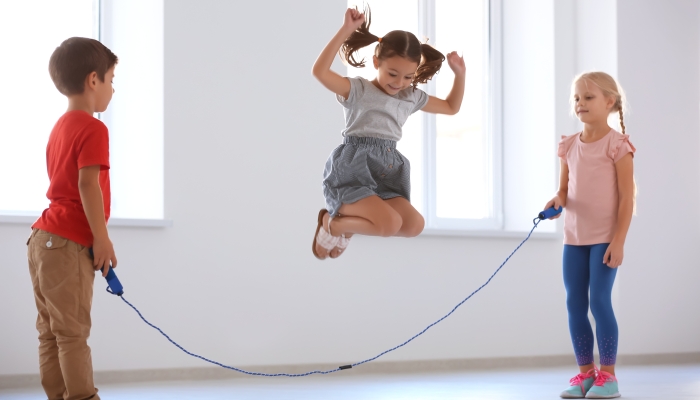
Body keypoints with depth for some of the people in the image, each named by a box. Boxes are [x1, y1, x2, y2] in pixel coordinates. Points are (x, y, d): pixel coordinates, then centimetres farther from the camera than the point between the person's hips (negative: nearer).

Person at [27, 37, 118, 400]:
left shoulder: (61, 127, 17)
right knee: (73, 333, -6)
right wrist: (102, 238, -17)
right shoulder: (93, 129, -11)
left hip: (44, 239, 9)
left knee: (51, 333, 8)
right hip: (69, 244, -9)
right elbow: (88, 184, -20)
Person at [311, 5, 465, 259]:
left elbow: (451, 107, 30)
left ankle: (349, 222, 6)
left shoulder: (412, 98, 16)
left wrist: (460, 73, 15)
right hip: (352, 172, -7)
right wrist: (346, 31, -23)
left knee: (414, 225, -16)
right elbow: (320, 71, -20)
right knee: (391, 224, -27)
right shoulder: (358, 90, -3)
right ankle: (332, 223, 0)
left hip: (385, 176, 7)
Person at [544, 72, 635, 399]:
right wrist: (556, 201, -13)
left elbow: (627, 197, -10)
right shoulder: (569, 146, 8)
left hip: (605, 237, -6)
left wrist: (618, 241, -15)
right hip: (574, 236, 6)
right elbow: (565, 190, 12)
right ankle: (585, 372, 16)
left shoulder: (617, 144, -8)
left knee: (599, 300, -9)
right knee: (574, 304, 5)